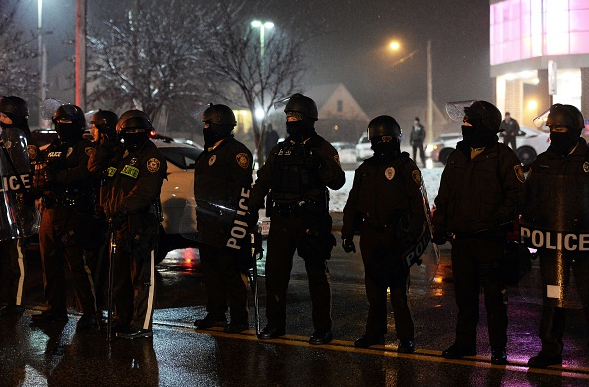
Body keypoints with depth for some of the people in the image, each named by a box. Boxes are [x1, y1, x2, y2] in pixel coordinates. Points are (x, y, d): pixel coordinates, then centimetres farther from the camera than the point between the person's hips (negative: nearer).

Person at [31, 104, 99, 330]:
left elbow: (84, 173, -21)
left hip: (73, 214, -8)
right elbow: (38, 178, 16)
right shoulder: (51, 149, 20)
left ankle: (89, 313, -5)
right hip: (50, 212, 8)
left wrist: (53, 177, -17)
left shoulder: (84, 148, -3)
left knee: (77, 264, -9)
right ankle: (56, 310, 22)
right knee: (50, 263, 11)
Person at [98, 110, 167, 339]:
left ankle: (142, 326, -3)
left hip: (142, 224, -9)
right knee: (121, 275, 15)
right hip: (121, 224, 9)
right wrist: (108, 209, 9)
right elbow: (109, 185, 23)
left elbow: (145, 190, -21)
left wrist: (124, 209, -28)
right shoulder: (121, 154, 18)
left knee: (142, 277, -6)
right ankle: (123, 319, 27)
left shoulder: (152, 157, -8)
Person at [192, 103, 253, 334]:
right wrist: (201, 217, 24)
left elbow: (243, 192, -18)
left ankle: (240, 319, 0)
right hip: (208, 225, 10)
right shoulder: (209, 152, 19)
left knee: (232, 272, -6)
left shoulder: (237, 152, -12)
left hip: (225, 226, -10)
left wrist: (236, 225, -23)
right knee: (210, 271, 14)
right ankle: (216, 315, 24)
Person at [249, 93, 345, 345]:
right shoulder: (280, 150, 16)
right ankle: (275, 324, 19)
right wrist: (252, 208, 10)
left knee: (317, 276, 1)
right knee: (275, 273, 7)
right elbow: (262, 181, 20)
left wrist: (320, 165, -28)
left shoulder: (322, 149, -1)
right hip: (281, 220, 6)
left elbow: (337, 182, -12)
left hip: (311, 221, -5)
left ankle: (322, 329, 8)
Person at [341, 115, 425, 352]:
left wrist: (413, 234, -13)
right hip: (370, 235, 5)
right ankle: (375, 332, 20)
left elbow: (418, 203, -5)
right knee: (374, 286, 10)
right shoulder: (364, 169, 16)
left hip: (395, 235, -5)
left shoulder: (406, 167, 0)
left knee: (398, 287, -6)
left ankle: (406, 336, 1)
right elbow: (352, 204, 20)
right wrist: (347, 233, 13)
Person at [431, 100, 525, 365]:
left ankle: (498, 347, 11)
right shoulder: (457, 156, 14)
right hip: (461, 238, 6)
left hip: (490, 239, -5)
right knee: (464, 293, 12)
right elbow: (444, 196, 18)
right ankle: (464, 343, 23)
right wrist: (439, 227, 11)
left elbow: (515, 196, -7)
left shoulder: (503, 156, -4)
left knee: (494, 295, 1)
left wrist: (497, 219, -19)